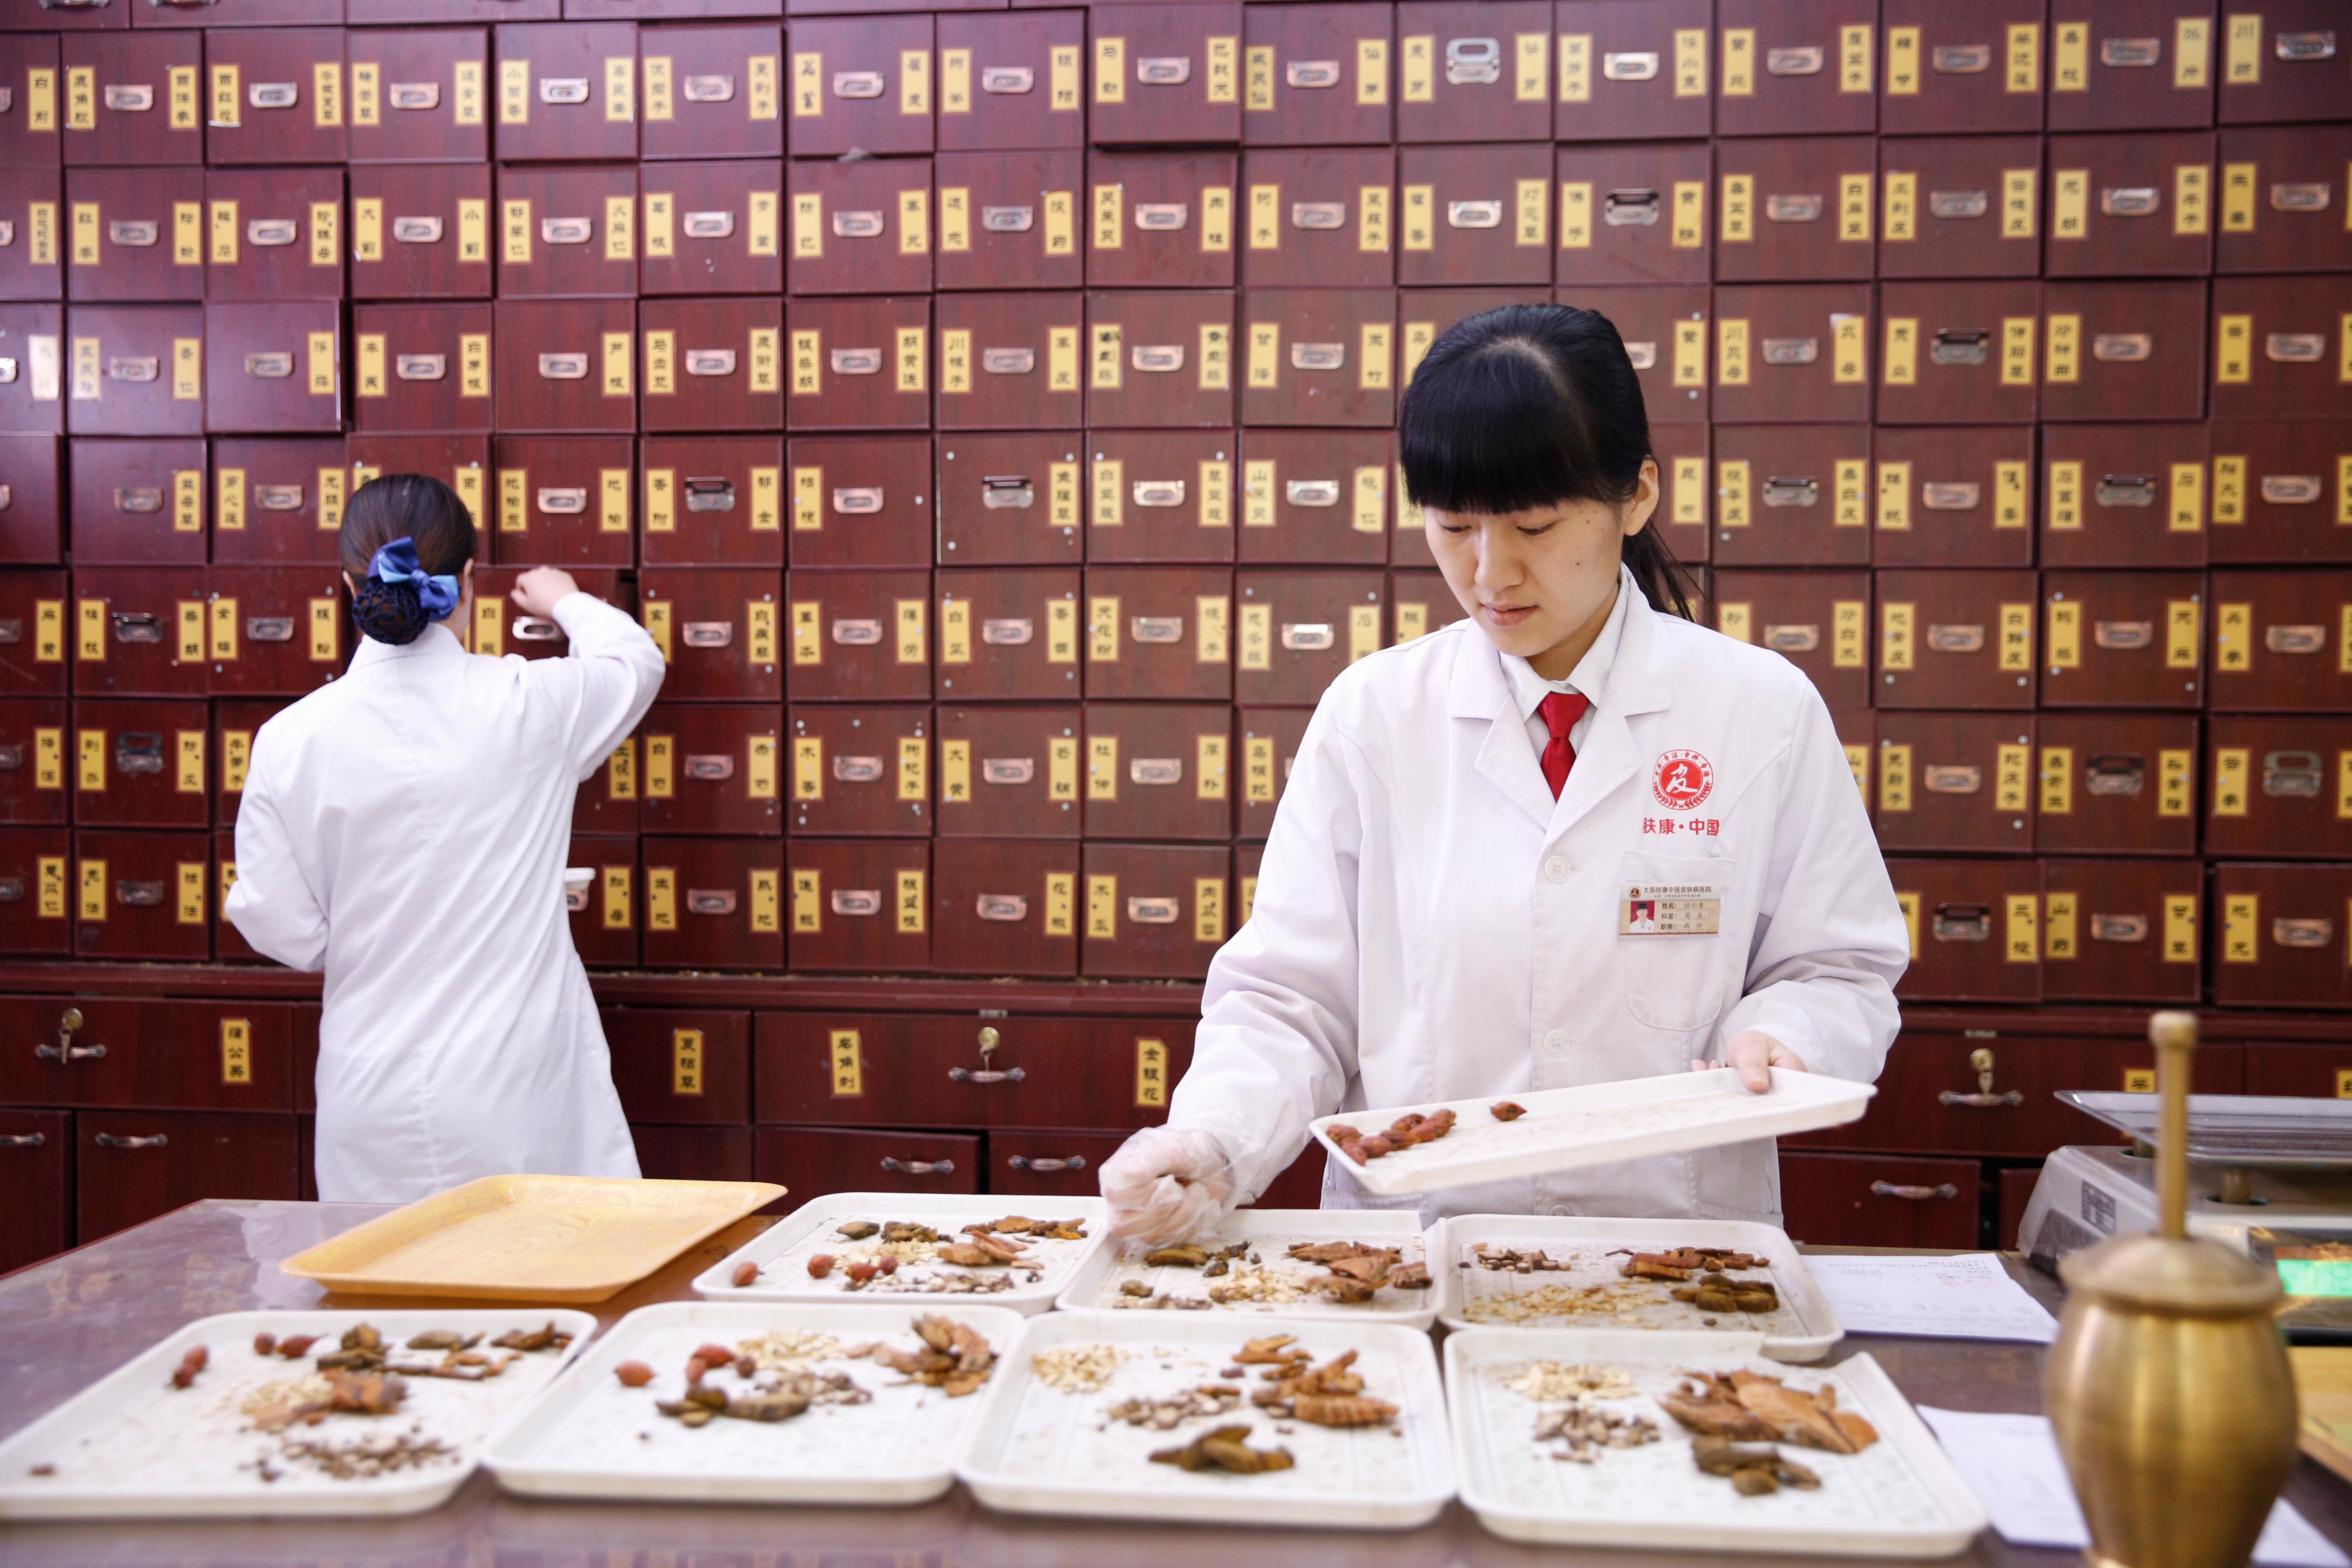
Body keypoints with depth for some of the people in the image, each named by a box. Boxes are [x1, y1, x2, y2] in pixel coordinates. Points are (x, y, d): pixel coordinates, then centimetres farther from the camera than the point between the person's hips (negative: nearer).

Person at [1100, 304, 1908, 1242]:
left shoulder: (1766, 709, 3)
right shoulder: (1369, 715, 3)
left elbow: (1839, 971, 10)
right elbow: (1287, 1001, 3)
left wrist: (1776, 1041, -10)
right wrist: (1209, 1145, -14)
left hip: (1676, 1246, 0)